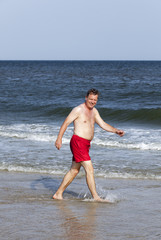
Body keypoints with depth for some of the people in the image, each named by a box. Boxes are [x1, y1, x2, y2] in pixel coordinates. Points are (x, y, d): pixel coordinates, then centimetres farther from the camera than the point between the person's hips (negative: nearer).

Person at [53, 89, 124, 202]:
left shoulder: (94, 111, 16)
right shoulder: (79, 110, -9)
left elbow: (103, 124, 15)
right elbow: (66, 123, -11)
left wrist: (116, 131, 1)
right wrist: (59, 138, -19)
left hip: (86, 144, 9)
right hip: (78, 141, -9)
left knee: (74, 170, 12)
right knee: (89, 169, -12)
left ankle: (58, 194, 19)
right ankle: (96, 197, -10)